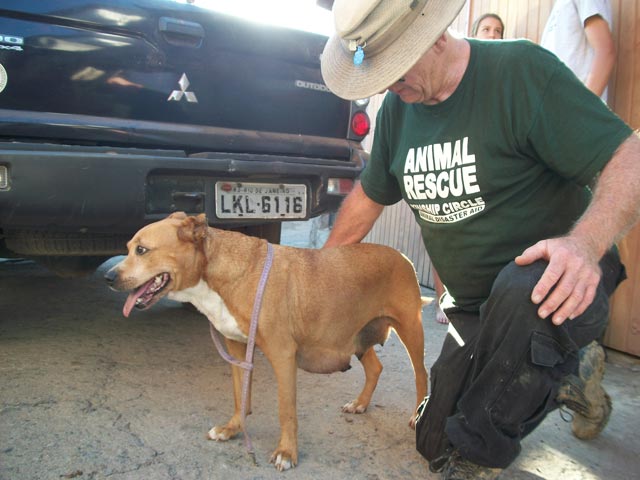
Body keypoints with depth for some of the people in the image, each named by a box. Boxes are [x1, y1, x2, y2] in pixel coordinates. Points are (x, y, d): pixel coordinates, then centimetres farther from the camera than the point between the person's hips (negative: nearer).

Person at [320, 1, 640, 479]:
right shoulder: (398, 109, 1)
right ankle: (567, 378, 25)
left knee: (518, 290, -42)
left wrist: (586, 243, -40)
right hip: (477, 305, 7)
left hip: (558, 283, -6)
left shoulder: (520, 70, -19)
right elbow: (369, 196, 13)